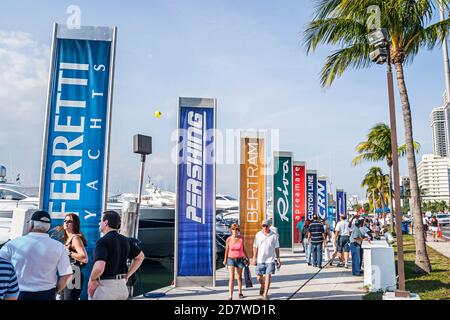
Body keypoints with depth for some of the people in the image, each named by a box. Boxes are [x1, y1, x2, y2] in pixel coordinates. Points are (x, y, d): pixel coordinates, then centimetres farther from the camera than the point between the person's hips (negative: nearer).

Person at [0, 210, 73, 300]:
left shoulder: (13, 244, -10)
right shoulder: (59, 247, -9)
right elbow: (67, 275, -10)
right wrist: (54, 292, 7)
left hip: (18, 295, -1)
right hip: (46, 295, 1)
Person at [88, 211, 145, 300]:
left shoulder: (103, 241, -16)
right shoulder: (125, 240, 6)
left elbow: (99, 268, -29)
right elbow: (140, 257, 19)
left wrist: (92, 279, -9)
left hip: (104, 286, -6)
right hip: (122, 286, 7)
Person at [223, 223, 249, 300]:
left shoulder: (241, 239, -4)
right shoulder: (228, 239, -6)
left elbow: (243, 249, 7)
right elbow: (226, 250, 5)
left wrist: (247, 258, 5)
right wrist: (225, 259, 12)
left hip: (240, 259, 2)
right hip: (231, 259, -2)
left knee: (239, 277, 16)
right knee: (232, 278, -10)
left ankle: (240, 293, 36)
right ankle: (231, 296, -10)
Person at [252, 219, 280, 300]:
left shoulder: (274, 235, -2)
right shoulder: (258, 235, 1)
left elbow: (276, 248, 4)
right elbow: (255, 247, 5)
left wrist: (278, 259, 3)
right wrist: (254, 258, 0)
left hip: (270, 260, -2)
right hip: (260, 260, 2)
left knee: (268, 277, -5)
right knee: (259, 278, 8)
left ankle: (265, 294, 7)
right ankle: (263, 286, 40)